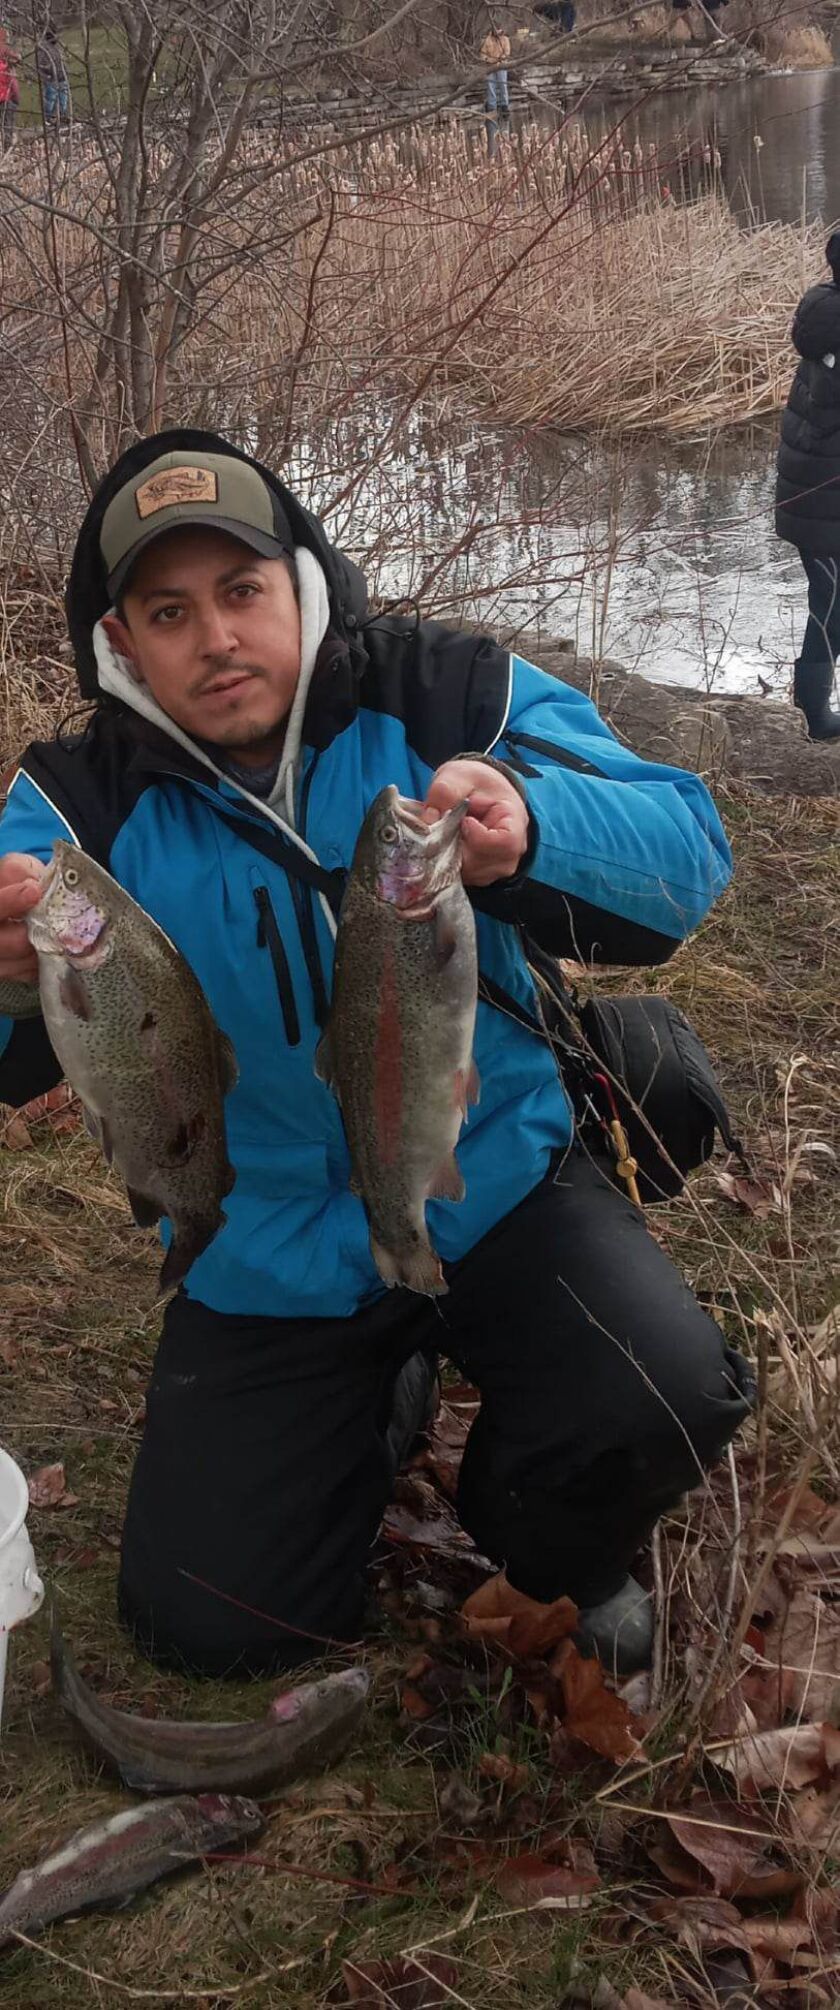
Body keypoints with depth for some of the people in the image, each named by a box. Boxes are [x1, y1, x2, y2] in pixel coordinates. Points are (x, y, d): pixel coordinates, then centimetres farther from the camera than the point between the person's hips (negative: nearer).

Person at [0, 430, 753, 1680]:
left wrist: (532, 828, -44)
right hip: (266, 1262, 2)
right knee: (207, 1623, 1)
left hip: (494, 1186, -1)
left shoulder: (451, 699, -12)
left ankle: (557, 1555, 11)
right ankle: (383, 1398, 31)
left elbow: (687, 856, -21)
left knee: (664, 1402, -28)